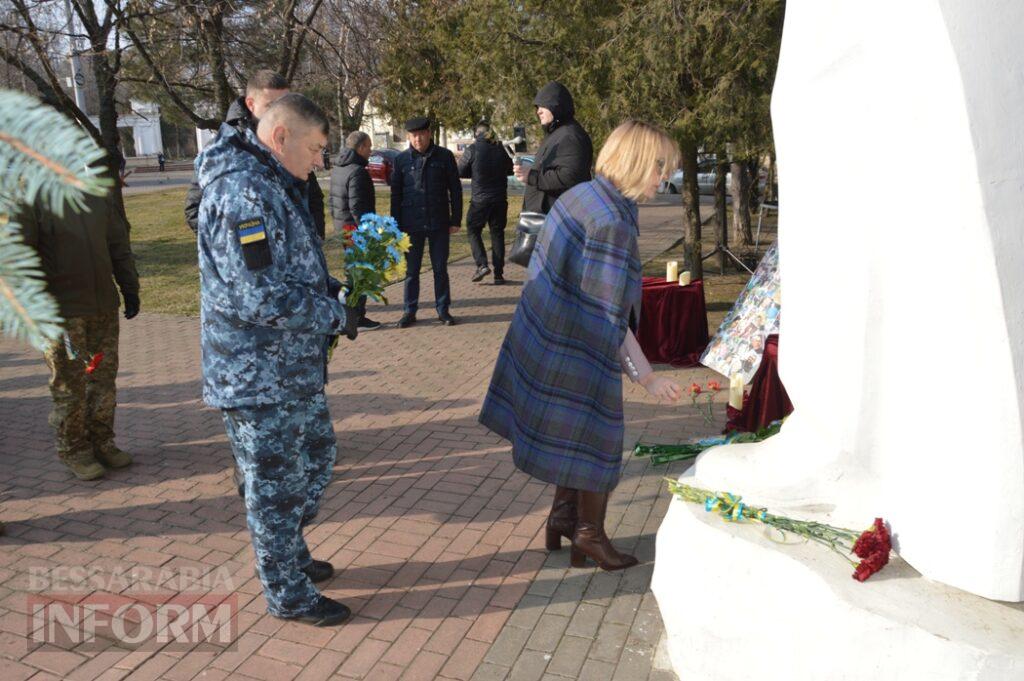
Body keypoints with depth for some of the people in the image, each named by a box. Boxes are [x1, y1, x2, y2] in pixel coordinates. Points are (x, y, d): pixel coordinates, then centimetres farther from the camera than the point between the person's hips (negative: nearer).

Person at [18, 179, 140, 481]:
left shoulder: (98, 196, 10)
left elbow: (119, 246, 16)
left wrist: (129, 289, 13)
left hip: (105, 308, 6)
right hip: (62, 313, -5)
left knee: (105, 379, 12)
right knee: (69, 386, 3)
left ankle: (101, 442, 26)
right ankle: (73, 450, 18)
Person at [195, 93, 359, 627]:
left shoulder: (274, 186, 12)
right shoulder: (243, 192, -23)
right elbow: (262, 297, -29)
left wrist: (336, 290, 5)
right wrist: (337, 318, -17)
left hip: (294, 368, 10)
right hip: (258, 377, -10)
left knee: (317, 456, 23)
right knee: (276, 486, 5)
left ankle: (291, 555, 42)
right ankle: (288, 595, 24)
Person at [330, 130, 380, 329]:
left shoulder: (338, 169, 12)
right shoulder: (357, 171, -18)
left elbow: (332, 200, 17)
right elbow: (357, 207, -23)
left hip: (342, 225, 10)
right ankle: (357, 318, 3)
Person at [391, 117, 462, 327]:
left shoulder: (444, 156, 0)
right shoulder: (401, 160, 3)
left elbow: (455, 189, 3)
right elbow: (395, 195, 6)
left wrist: (456, 220, -1)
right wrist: (396, 227, 2)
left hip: (439, 223, -1)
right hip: (411, 225, 1)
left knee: (440, 269, 7)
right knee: (411, 270, 8)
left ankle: (443, 309, 18)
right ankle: (409, 311, 17)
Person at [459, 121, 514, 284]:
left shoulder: (472, 149, -9)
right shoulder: (502, 148, 2)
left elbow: (460, 172, 0)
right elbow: (510, 169, 16)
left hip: (479, 199, -3)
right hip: (500, 198, 3)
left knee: (473, 231, 11)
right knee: (497, 234, 10)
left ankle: (482, 264, -6)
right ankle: (498, 273, 9)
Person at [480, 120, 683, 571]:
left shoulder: (581, 195, 4)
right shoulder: (611, 223, -25)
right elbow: (611, 316, -24)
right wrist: (645, 376, -18)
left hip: (551, 339, 9)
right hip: (580, 354, -9)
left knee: (575, 439, 22)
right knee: (595, 438, 8)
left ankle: (563, 518, 37)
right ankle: (589, 534, 25)